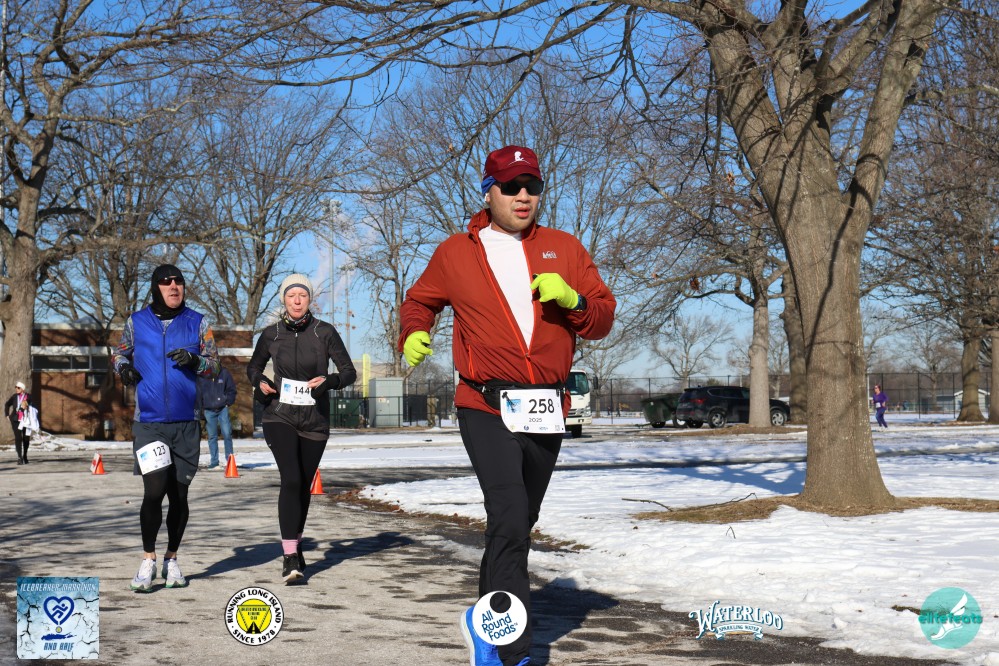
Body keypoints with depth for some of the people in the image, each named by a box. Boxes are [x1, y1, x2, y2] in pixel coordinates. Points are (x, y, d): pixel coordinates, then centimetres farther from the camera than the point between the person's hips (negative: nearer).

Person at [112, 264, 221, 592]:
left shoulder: (197, 322, 5)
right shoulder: (136, 321, 5)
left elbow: (215, 365, 6)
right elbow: (120, 352, 19)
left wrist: (195, 361, -14)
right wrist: (123, 368, -3)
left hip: (186, 423, 1)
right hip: (148, 422, -1)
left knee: (179, 494, 7)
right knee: (154, 490, -11)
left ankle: (171, 559, 23)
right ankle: (148, 559, 7)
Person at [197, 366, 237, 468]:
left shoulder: (224, 373, 1)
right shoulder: (200, 377, 0)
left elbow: (232, 390, 8)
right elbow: (198, 394, 2)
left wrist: (228, 403, -1)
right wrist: (200, 410, -2)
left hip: (223, 409, 0)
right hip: (208, 410, 0)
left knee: (227, 434, -6)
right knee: (212, 436, 4)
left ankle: (230, 459, 4)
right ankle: (214, 461, 11)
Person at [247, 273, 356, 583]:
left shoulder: (325, 333, -2)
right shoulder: (271, 334, 2)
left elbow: (349, 372, -1)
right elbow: (253, 368, 17)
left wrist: (328, 381, -20)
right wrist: (260, 383, -4)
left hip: (315, 420, 1)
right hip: (280, 416, -1)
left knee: (304, 485, 11)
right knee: (291, 479, -18)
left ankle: (295, 547, 33)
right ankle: (290, 557, -21)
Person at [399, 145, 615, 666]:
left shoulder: (565, 249, 9)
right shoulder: (455, 253, 6)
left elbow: (603, 319, 7)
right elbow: (419, 300, 22)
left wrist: (572, 299, -13)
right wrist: (413, 334, 2)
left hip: (548, 411, 4)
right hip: (487, 407, -4)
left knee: (519, 525, 16)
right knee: (509, 523, -19)